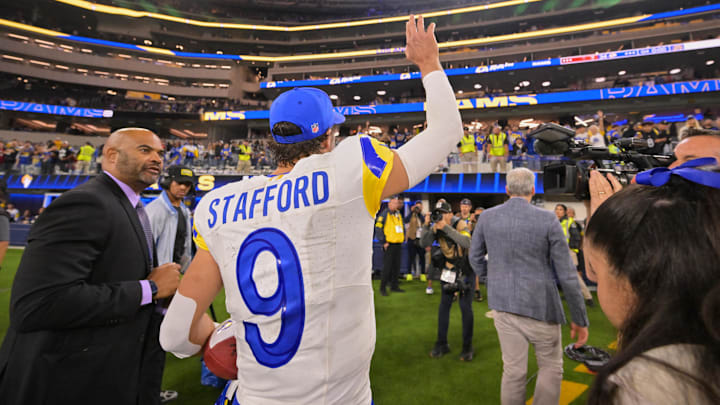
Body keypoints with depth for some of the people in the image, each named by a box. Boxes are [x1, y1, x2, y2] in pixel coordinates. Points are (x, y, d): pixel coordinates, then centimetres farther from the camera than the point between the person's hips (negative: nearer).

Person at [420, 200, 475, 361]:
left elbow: (467, 243, -41)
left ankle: (467, 347, 14)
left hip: (465, 270, -5)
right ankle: (442, 344, 21)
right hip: (449, 270, 5)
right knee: (444, 306, 8)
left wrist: (446, 227, -45)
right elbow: (424, 243, -18)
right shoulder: (436, 226, -8)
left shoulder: (460, 224, -22)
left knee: (465, 307, -2)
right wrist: (426, 226, -32)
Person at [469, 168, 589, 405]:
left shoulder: (486, 217, -4)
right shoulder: (548, 220, -13)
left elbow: (474, 259, 8)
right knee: (551, 367, 19)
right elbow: (566, 274, -10)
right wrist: (579, 319, 0)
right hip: (540, 306, -2)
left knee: (513, 370, 14)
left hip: (503, 305, 3)